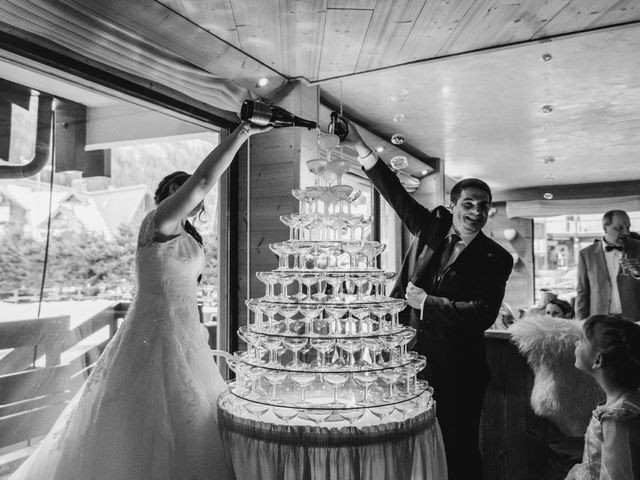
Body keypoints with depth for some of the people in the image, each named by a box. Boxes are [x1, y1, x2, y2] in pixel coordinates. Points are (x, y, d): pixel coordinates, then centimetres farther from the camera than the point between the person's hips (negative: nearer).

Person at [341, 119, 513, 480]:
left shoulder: (496, 258, -7)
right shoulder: (433, 226, 3)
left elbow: (483, 314, -14)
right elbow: (397, 194, -1)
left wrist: (428, 302, -17)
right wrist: (361, 147, -6)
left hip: (456, 369, -3)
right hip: (412, 356, 3)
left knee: (459, 449, 11)